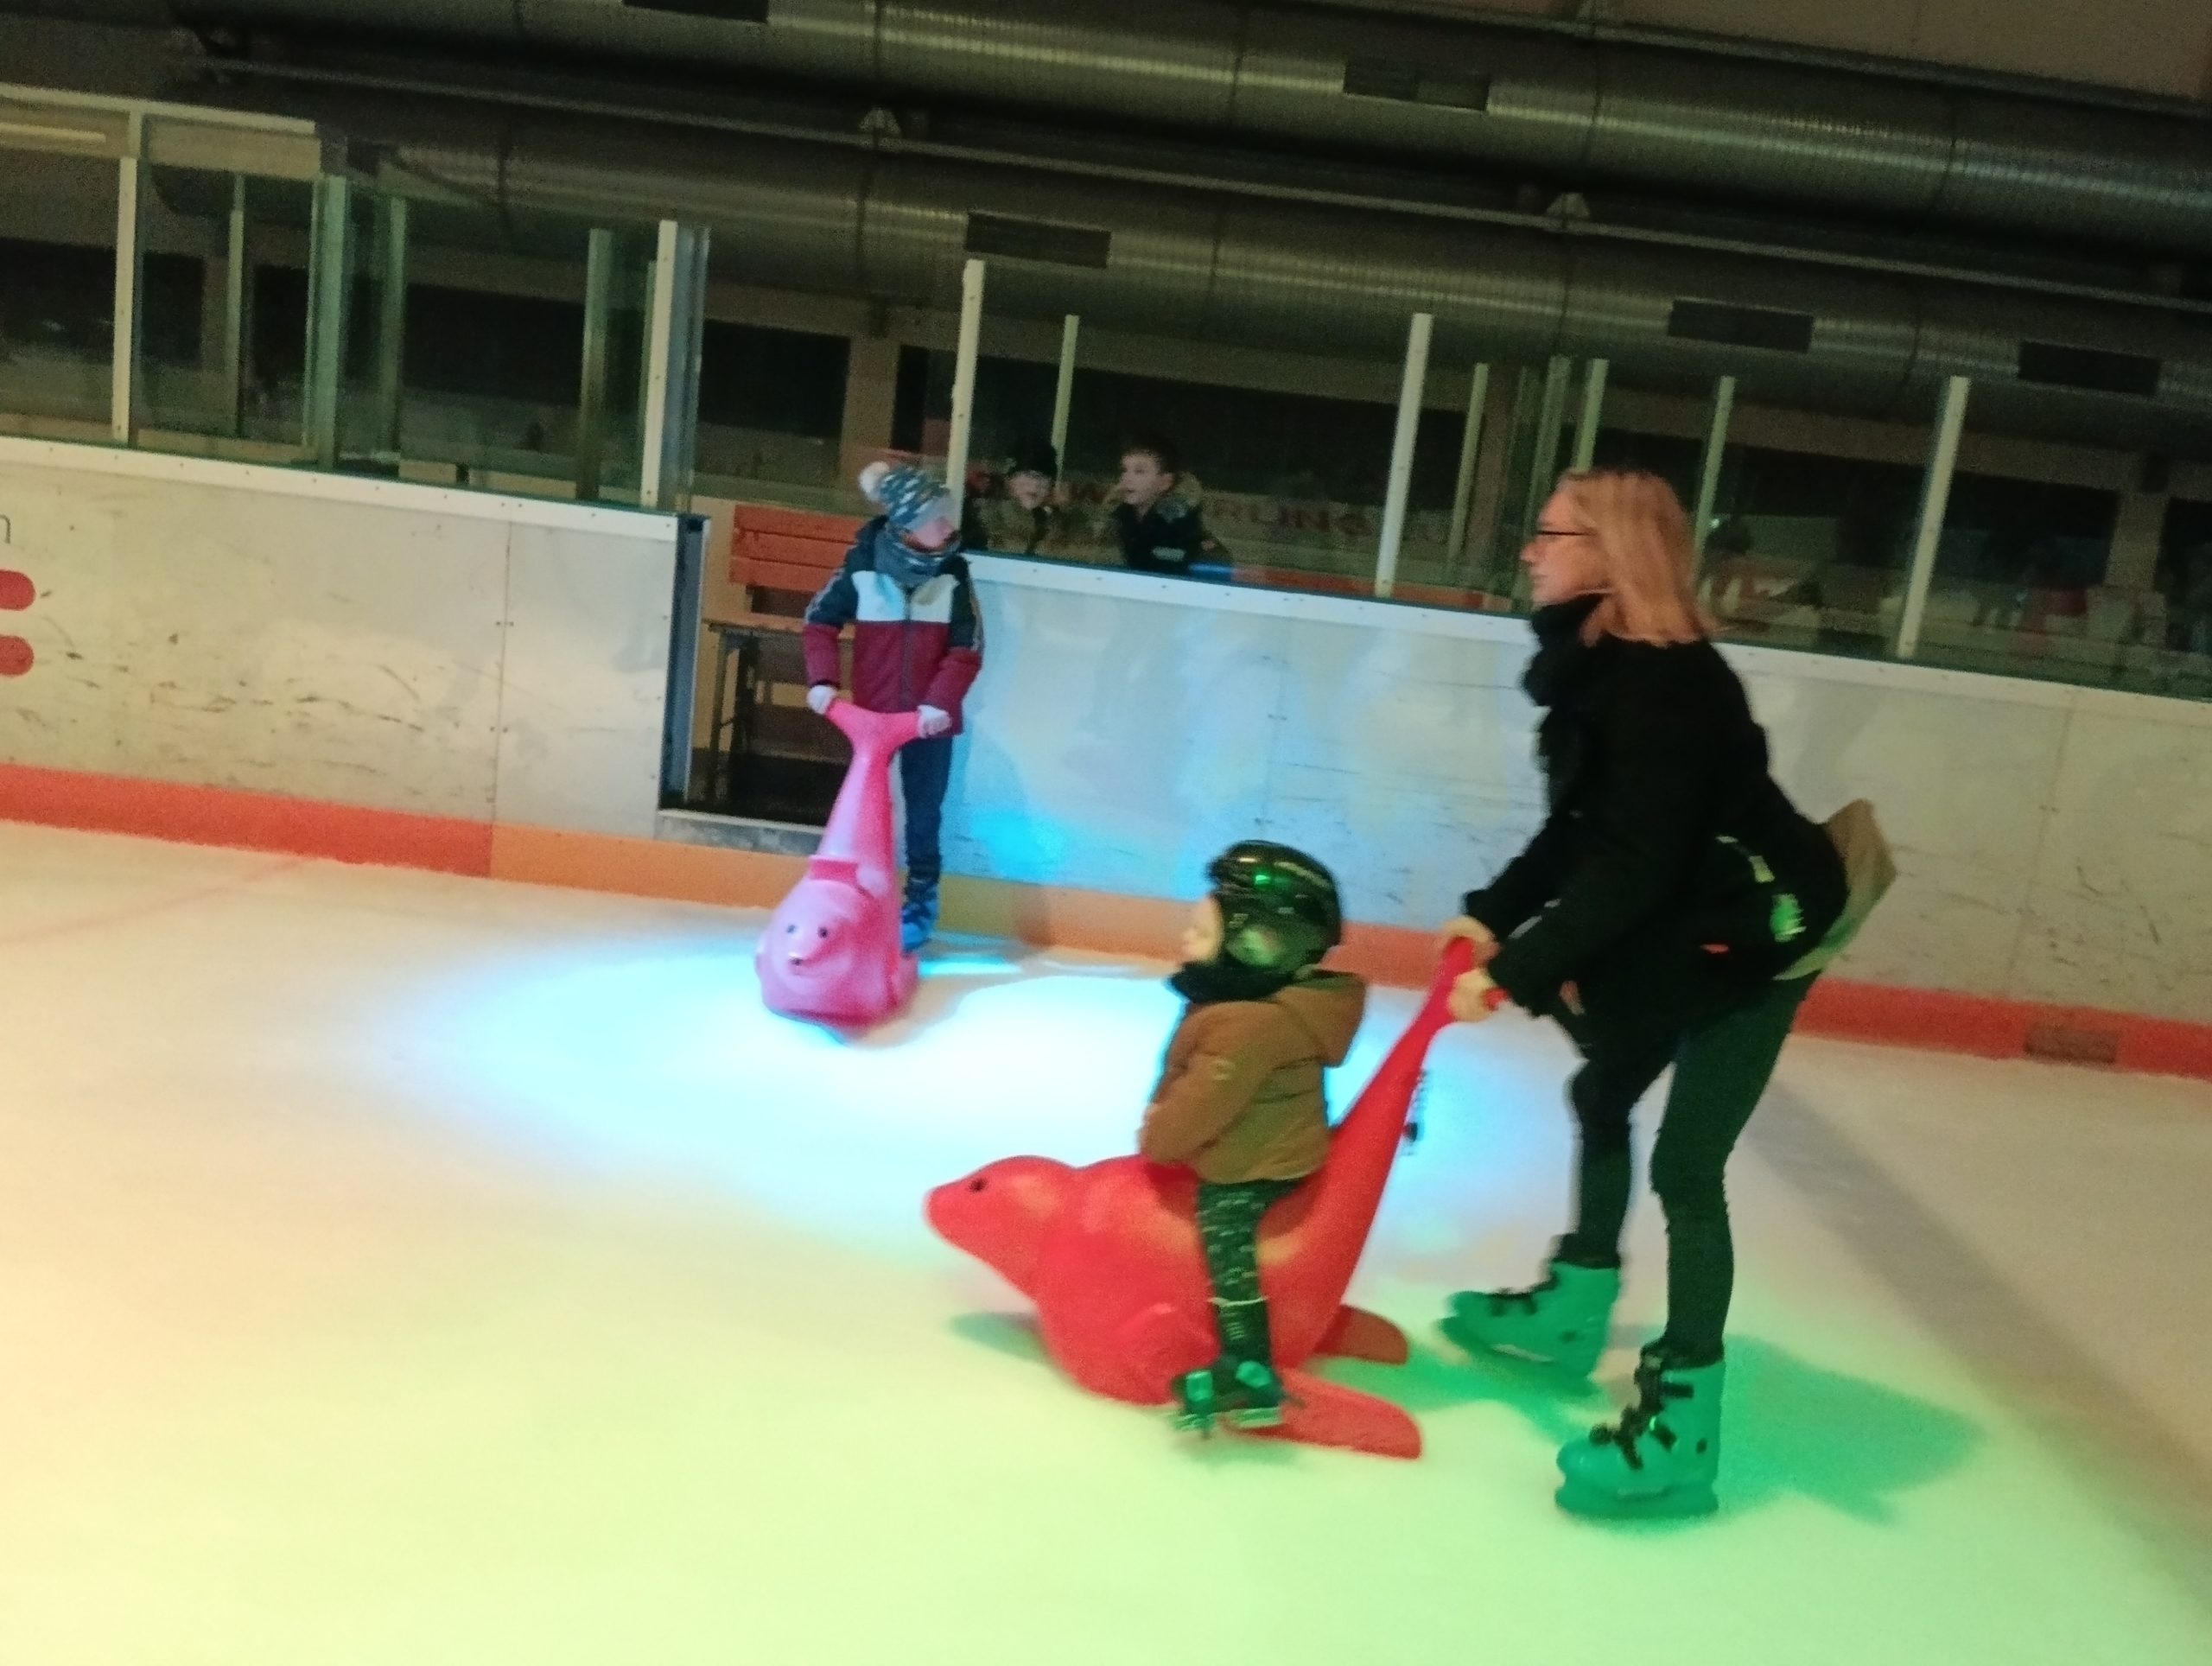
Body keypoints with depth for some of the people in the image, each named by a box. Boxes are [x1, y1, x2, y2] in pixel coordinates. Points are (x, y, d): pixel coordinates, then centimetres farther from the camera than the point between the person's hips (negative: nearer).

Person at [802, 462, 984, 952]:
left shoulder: (954, 572, -8)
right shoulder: (863, 565, -10)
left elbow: (967, 650, -8)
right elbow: (821, 621, 0)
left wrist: (941, 700, -21)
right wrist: (822, 679, -12)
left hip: (931, 718, 0)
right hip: (871, 713, 0)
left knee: (924, 813, 9)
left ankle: (921, 901, 23)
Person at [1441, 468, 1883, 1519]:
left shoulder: (1664, 683, -28)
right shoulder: (1596, 664, 1)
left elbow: (1631, 868, -31)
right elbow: (1580, 828, 7)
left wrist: (1518, 973, -30)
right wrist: (1495, 915, -1)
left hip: (1752, 939, -10)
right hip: (1672, 935, 10)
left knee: (1686, 1165, -9)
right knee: (1602, 1095, 20)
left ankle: (1683, 1416, 1)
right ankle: (1576, 1301, 38)